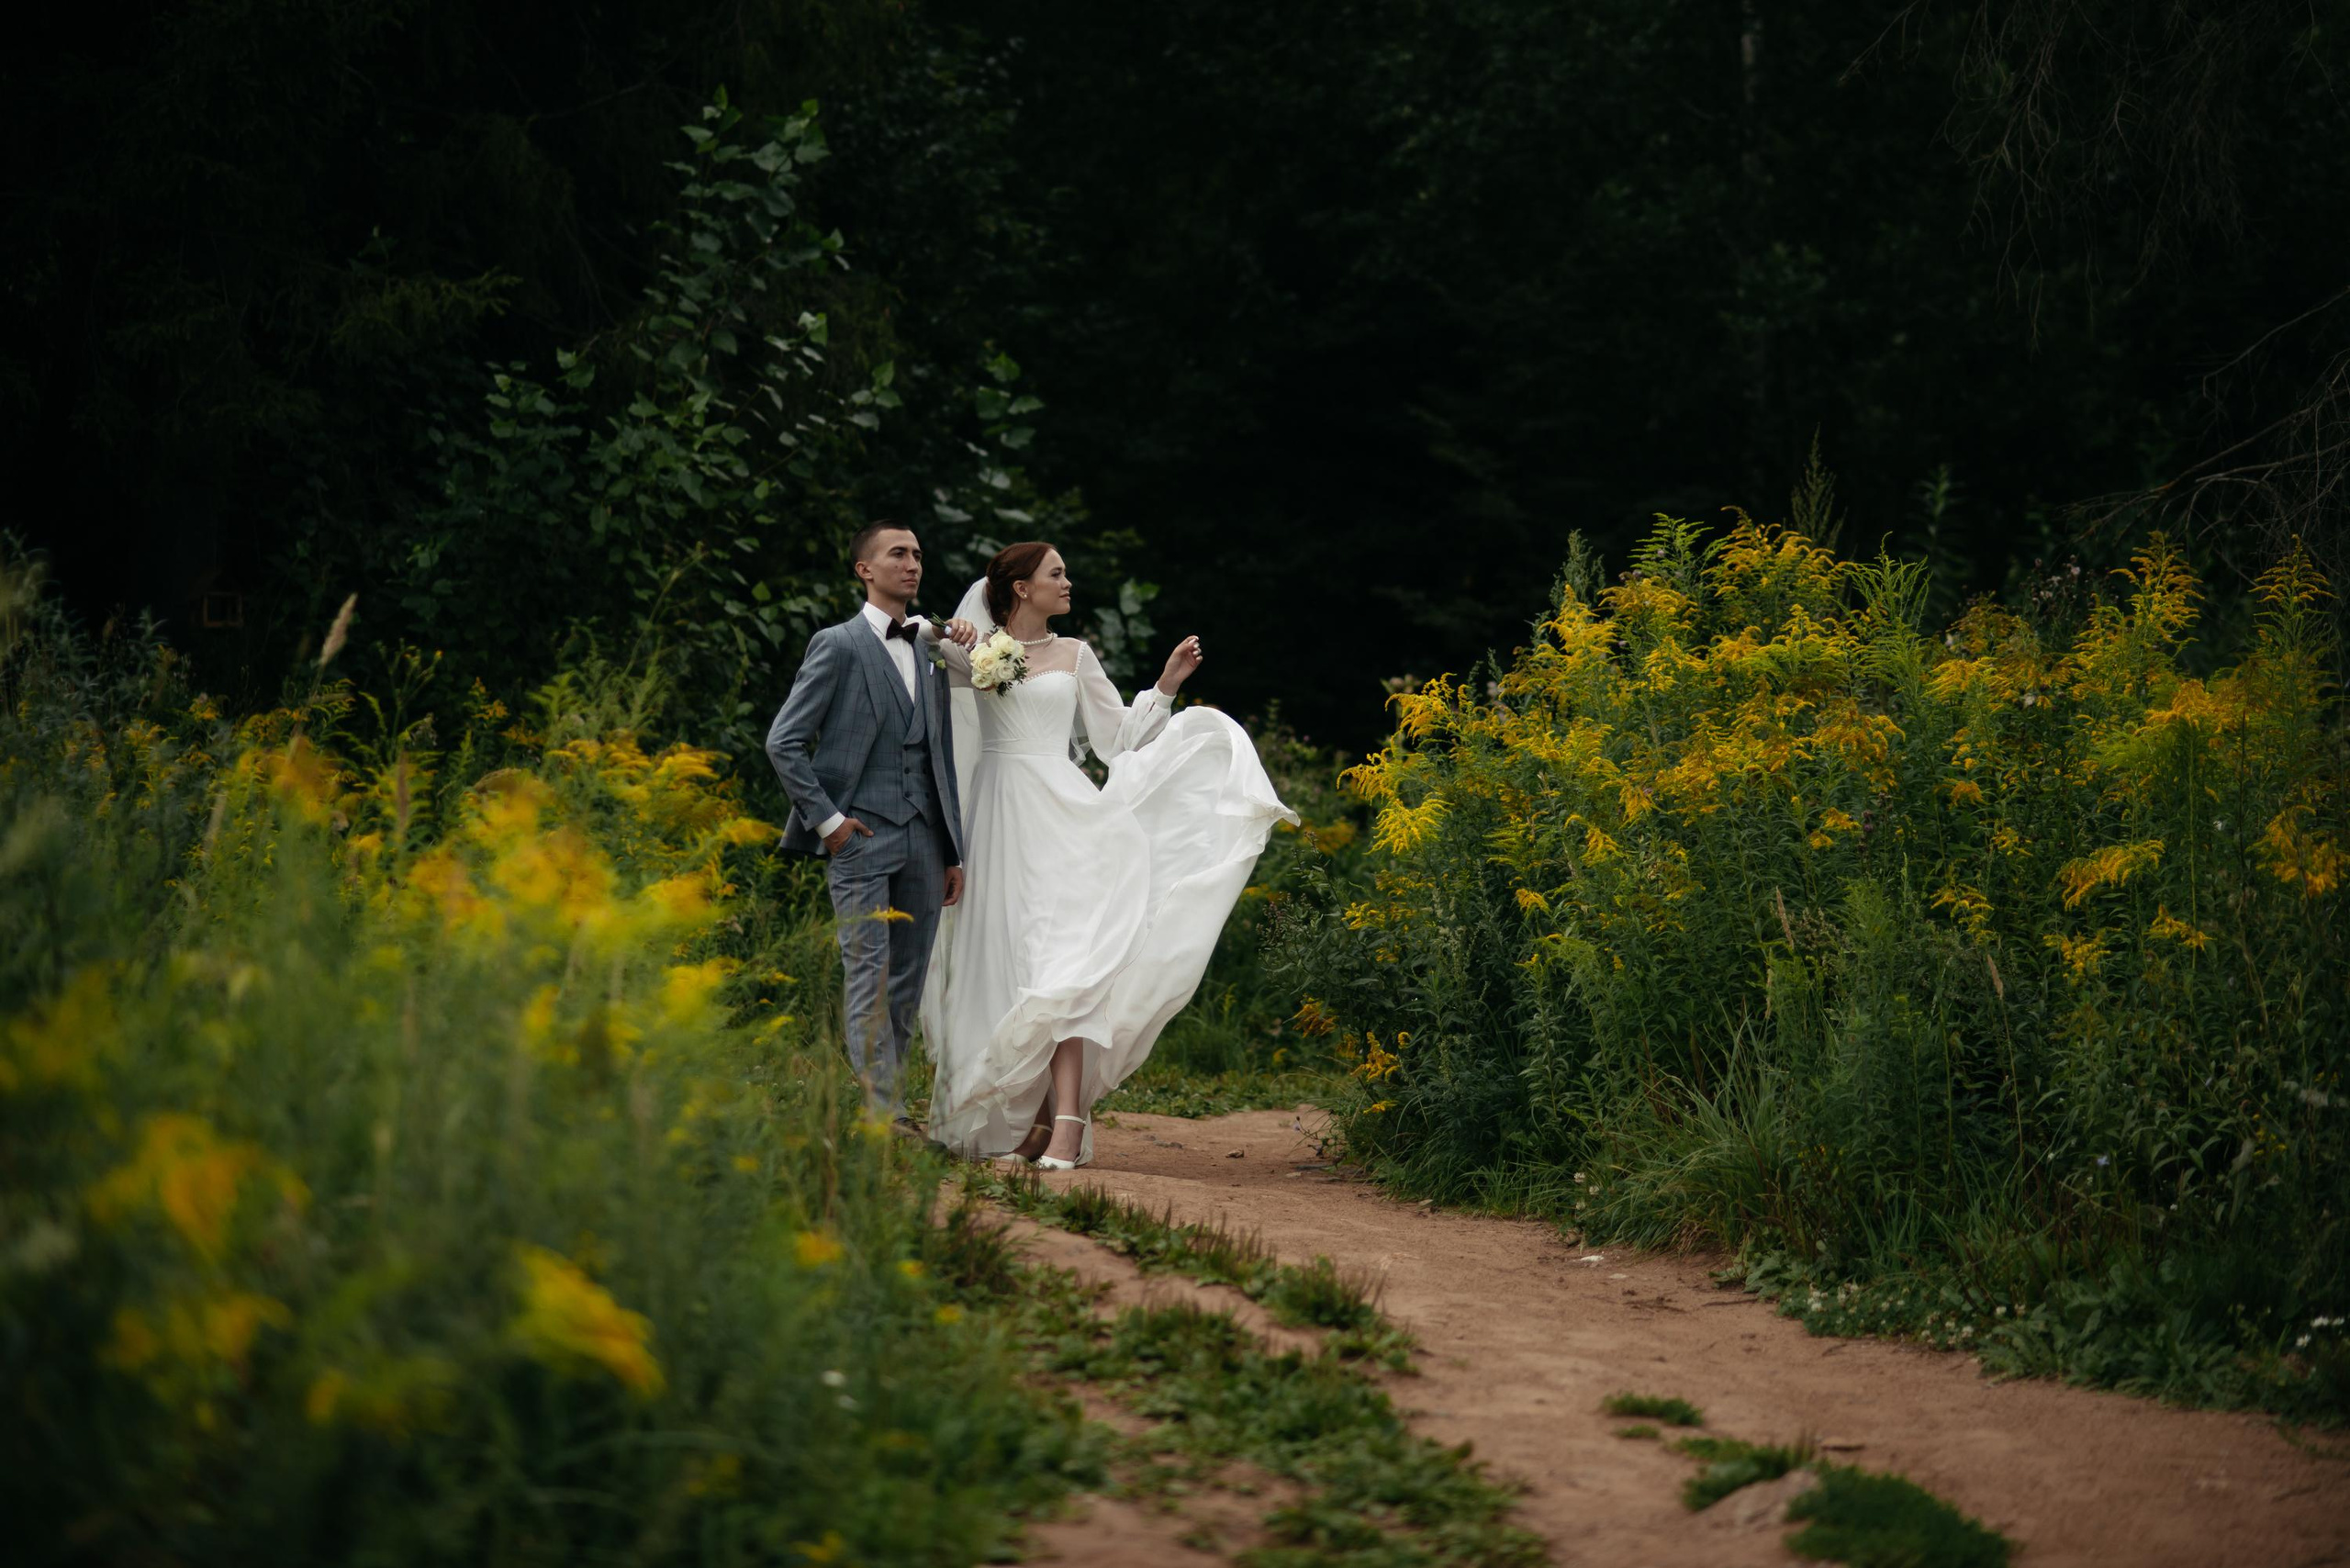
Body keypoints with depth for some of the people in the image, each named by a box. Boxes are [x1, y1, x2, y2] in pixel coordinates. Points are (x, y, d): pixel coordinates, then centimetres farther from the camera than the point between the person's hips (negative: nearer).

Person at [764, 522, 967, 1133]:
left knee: (907, 985, 6)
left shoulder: (931, 654, 18)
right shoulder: (838, 646, -1)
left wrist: (953, 852, 17)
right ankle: (881, 1111, -11)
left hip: (922, 841, 6)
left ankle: (890, 1103, 12)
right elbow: (784, 742, -5)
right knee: (870, 975, -9)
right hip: (861, 837, -6)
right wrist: (826, 819, -11)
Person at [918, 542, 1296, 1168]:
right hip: (998, 820, 0)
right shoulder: (975, 650, 9)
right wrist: (940, 634, -17)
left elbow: (1119, 732, 19)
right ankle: (1022, 1116, 8)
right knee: (1000, 961, -1)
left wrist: (1166, 685, 10)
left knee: (1059, 956, -14)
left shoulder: (1073, 655, 13)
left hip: (1059, 814, 0)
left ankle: (1066, 1118, -23)